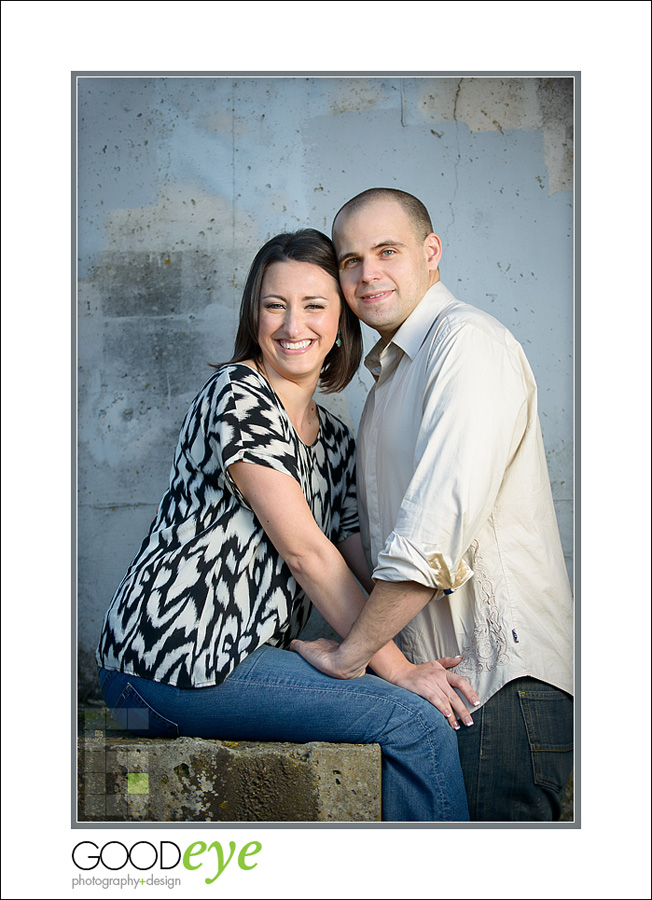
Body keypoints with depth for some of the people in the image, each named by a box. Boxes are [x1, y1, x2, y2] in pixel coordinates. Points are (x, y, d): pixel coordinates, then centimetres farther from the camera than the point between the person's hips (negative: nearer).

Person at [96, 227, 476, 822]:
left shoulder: (336, 439, 14)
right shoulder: (238, 395, -12)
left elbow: (367, 562, 10)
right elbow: (304, 550, -16)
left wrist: (436, 648, -4)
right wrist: (397, 669, -15)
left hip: (243, 655, 8)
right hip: (173, 661, -8)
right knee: (416, 719, -15)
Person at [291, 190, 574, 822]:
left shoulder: (467, 342, -14)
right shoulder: (390, 372, 19)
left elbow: (436, 537, -23)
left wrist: (350, 653, -13)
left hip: (501, 677, -9)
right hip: (429, 672, 9)